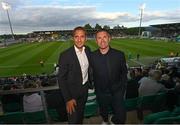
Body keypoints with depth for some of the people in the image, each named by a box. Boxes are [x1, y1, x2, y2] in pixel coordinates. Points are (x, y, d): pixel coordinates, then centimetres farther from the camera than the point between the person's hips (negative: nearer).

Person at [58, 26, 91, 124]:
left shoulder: (88, 50, -6)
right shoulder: (65, 55, -23)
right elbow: (61, 78, -19)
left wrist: (89, 83, 12)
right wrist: (68, 99, -19)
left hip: (85, 89, 5)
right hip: (72, 92, -5)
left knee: (81, 113, 27)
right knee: (73, 119, 10)